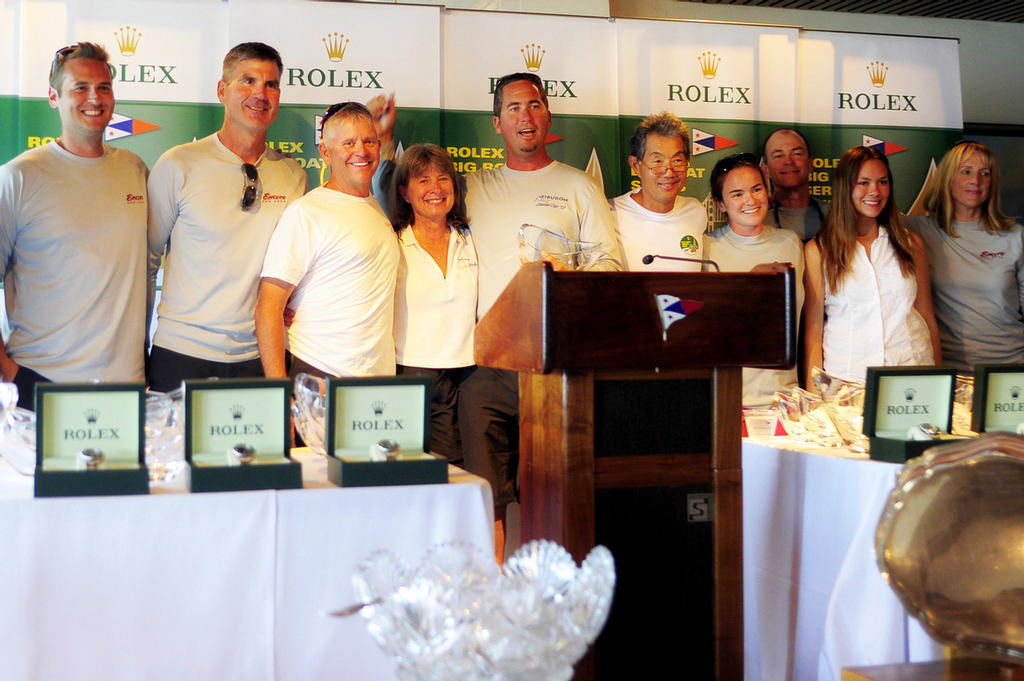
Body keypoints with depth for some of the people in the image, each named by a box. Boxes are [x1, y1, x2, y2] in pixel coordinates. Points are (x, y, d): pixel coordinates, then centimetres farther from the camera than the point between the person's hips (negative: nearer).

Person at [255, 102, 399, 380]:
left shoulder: (379, 209, 14)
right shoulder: (305, 213, -9)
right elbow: (268, 307, -13)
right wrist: (278, 390, -19)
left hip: (380, 376, 6)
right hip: (320, 376, -6)